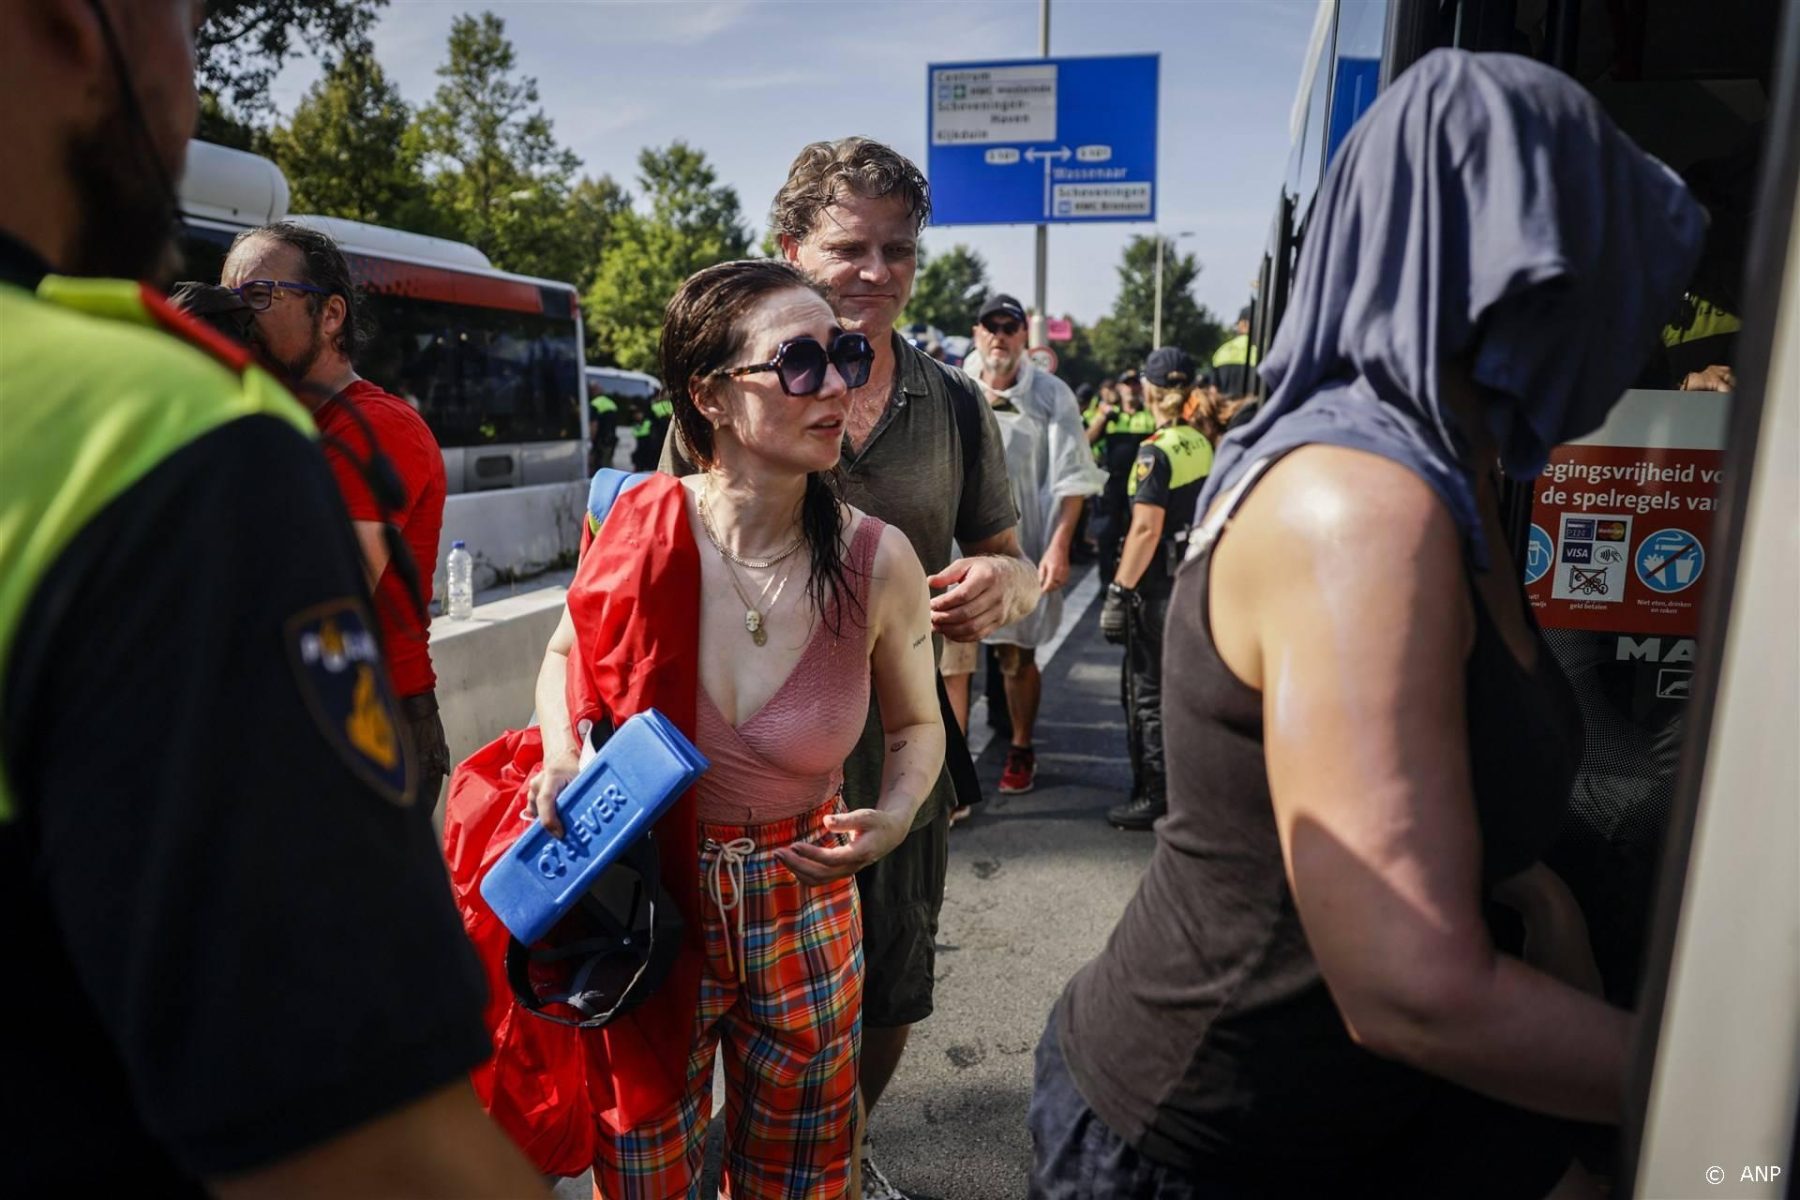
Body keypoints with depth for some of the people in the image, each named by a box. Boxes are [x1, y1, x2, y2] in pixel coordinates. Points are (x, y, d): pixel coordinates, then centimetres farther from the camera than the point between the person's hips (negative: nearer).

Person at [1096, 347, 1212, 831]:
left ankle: (1154, 795, 8)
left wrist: (1119, 590, -18)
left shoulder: (1156, 450, -16)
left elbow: (1146, 529, -21)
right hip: (1195, 581, 8)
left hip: (1159, 588, -8)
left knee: (1146, 691, 2)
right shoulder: (1201, 444, 7)